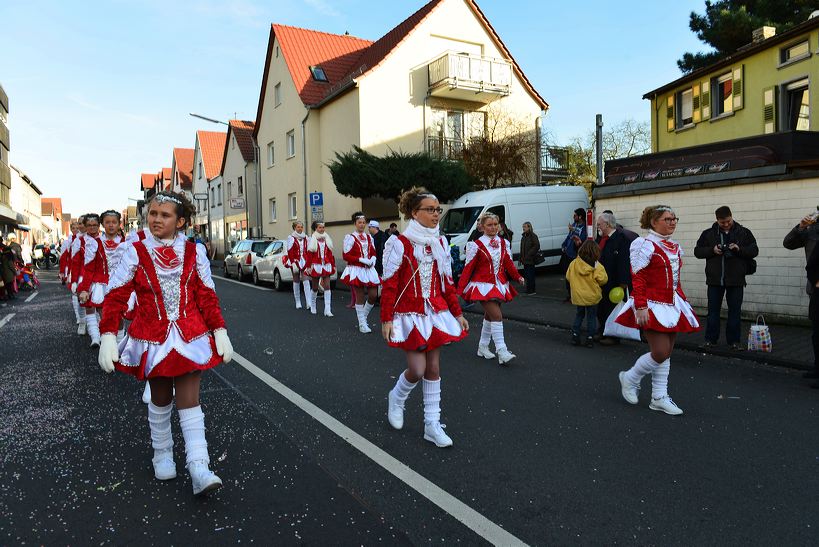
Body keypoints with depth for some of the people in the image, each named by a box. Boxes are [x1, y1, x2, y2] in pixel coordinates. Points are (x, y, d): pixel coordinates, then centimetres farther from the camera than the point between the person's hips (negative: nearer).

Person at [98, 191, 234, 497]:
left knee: (189, 400, -3)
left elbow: (207, 296, 2)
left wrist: (220, 332, -1)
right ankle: (162, 454, 35)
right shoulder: (136, 253, -3)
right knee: (160, 399, 15)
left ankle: (199, 469, -6)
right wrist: (108, 337, -11)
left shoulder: (194, 252, -1)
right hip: (152, 339, 1)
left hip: (190, 336, 0)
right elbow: (116, 297, -4)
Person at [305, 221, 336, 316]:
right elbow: (309, 254, -3)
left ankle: (327, 310, -11)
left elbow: (330, 254, 13)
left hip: (326, 266, 2)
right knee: (315, 288, 8)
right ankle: (312, 307, 29)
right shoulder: (312, 240, 0)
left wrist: (333, 265, 11)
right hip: (316, 266, -2)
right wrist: (308, 266, -8)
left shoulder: (327, 239, 10)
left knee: (327, 286, -7)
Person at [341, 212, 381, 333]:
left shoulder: (369, 237, 11)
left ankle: (364, 316, 25)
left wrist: (372, 260, -5)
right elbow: (346, 256, -10)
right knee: (360, 297, 0)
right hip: (356, 270, -5)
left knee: (373, 295, 1)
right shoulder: (350, 237, -5)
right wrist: (362, 260, -17)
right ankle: (362, 324, 10)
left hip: (369, 269, 5)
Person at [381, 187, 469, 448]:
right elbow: (389, 285, -12)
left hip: (436, 313, 6)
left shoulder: (440, 243, 6)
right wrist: (386, 319, -14)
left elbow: (447, 282, 11)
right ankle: (396, 398, 26)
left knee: (433, 368, 7)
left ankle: (432, 425, 16)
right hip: (409, 315, -5)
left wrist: (457, 313, 10)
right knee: (417, 370, -7)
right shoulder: (400, 243, -11)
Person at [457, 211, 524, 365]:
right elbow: (468, 268, -8)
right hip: (484, 285, -6)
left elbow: (508, 263, 7)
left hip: (499, 285, 6)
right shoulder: (477, 245, -8)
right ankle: (502, 352, -15)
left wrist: (518, 277, -10)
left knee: (489, 316, 15)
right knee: (497, 315, -15)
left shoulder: (503, 243, 7)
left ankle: (483, 347, 29)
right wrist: (460, 288, -12)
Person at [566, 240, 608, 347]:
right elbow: (603, 280, -16)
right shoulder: (597, 267, -17)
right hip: (592, 296, -3)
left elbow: (568, 277, 2)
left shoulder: (573, 264, -7)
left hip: (577, 296, 3)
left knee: (579, 314, 20)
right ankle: (590, 338, 11)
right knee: (591, 317, 10)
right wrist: (595, 283, 6)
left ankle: (575, 335, 19)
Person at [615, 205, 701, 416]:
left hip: (672, 306, 8)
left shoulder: (675, 247, 14)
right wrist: (640, 307, -23)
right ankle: (630, 378, 14)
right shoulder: (645, 245, -11)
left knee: (666, 353, 9)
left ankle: (659, 398, 18)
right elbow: (637, 279, -16)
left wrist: (683, 302, 16)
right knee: (660, 353, -10)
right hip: (653, 306, -8)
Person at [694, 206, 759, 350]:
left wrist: (739, 249, -16)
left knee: (735, 311, 6)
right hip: (715, 279, 0)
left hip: (736, 280, 0)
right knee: (713, 310, 6)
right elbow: (697, 251, 4)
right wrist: (712, 250, -13)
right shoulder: (708, 234, 4)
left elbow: (754, 250, 2)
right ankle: (710, 339, 14)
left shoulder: (744, 233, 3)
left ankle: (734, 341, 15)